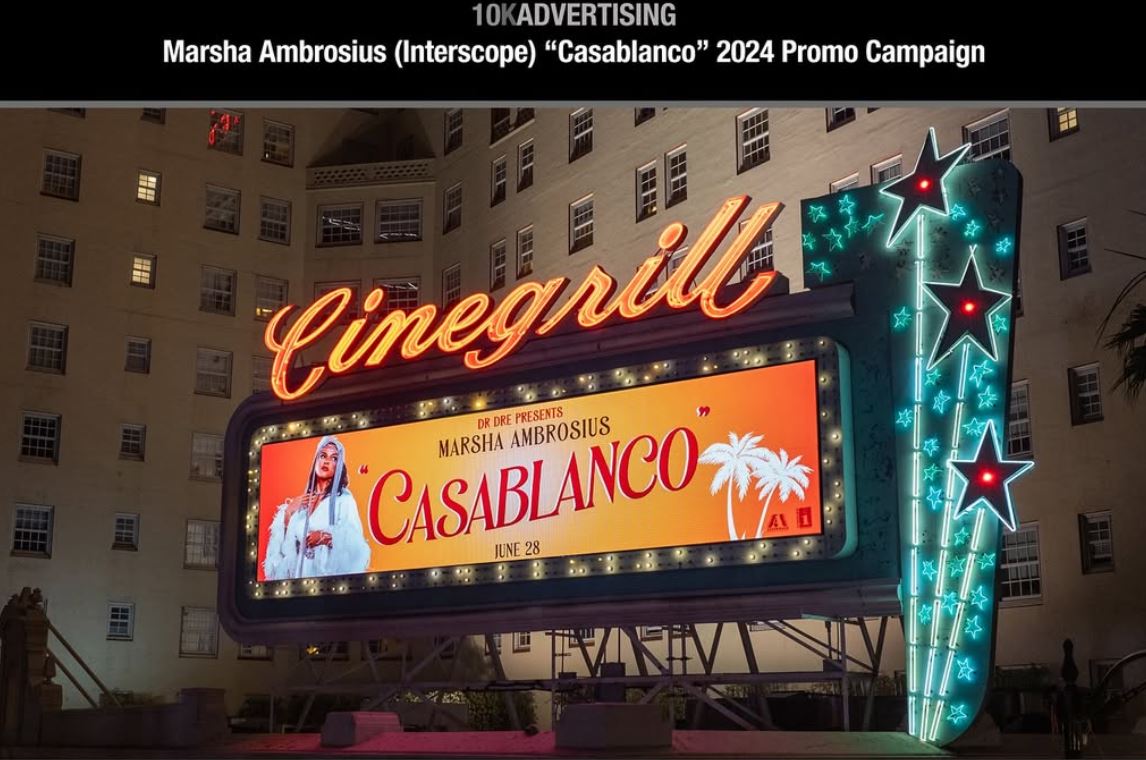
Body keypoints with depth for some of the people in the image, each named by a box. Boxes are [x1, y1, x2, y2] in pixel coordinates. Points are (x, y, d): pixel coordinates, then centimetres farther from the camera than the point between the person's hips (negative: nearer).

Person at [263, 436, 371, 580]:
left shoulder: (344, 499, 1)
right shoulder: (300, 501, 14)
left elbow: (353, 541, -8)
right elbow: (281, 542, 10)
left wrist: (326, 537, -20)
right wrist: (288, 513, 0)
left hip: (328, 572, -3)